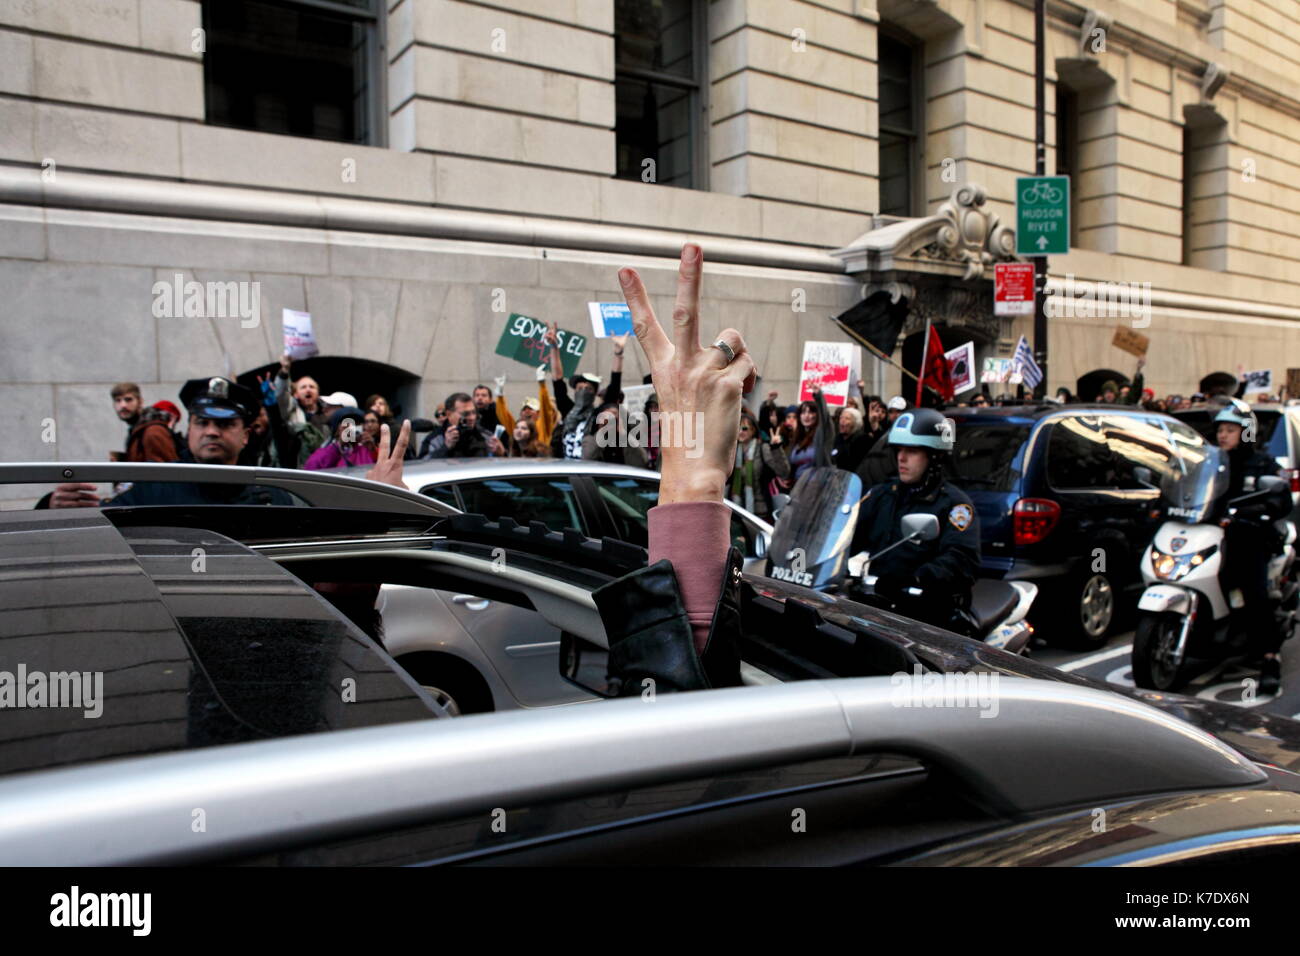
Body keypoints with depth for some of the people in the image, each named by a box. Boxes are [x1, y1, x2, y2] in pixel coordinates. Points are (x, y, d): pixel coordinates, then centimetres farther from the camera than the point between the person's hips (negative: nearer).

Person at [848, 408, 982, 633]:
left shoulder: (954, 503, 3)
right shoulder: (881, 494, 21)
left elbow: (962, 559, -13)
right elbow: (849, 532, 12)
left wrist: (917, 580, -31)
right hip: (875, 601, 4)